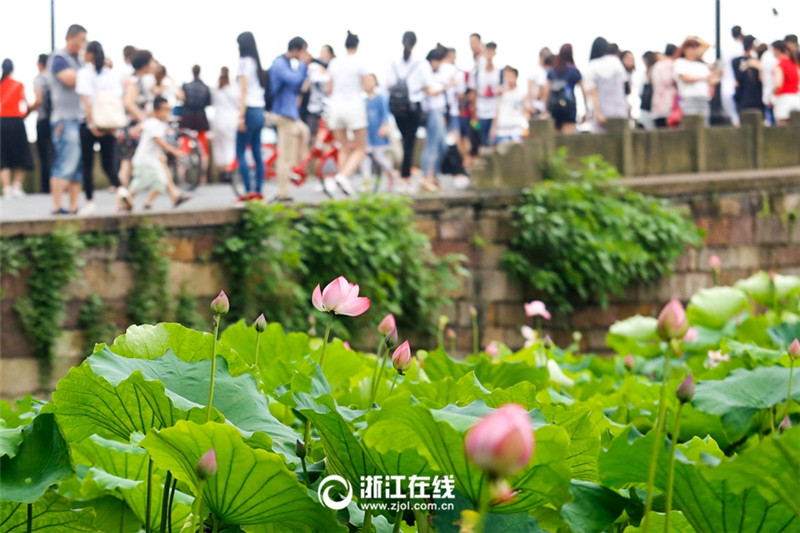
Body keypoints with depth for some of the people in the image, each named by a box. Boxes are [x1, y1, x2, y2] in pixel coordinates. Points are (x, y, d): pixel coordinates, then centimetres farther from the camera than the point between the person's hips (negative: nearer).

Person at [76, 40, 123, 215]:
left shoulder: (84, 72, -3)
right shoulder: (112, 74, 7)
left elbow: (86, 100, -13)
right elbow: (118, 100, 0)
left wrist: (91, 123, -15)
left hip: (89, 123, -3)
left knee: (87, 165, 5)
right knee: (109, 164, 5)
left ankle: (90, 203, 4)